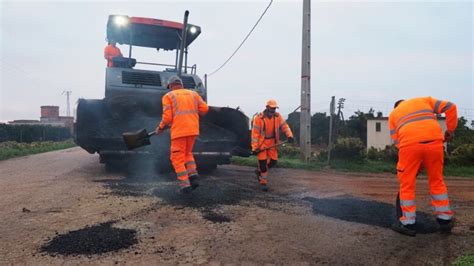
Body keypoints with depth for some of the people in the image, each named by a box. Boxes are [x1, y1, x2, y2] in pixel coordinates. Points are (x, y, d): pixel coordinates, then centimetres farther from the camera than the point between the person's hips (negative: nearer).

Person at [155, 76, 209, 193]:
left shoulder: (168, 96, 5)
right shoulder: (193, 93, 16)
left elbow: (167, 117, -5)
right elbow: (205, 109, 6)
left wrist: (160, 128, 13)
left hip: (179, 130, -4)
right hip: (193, 129, 4)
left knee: (177, 158, 6)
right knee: (187, 153, 23)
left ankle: (185, 185, -2)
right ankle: (193, 176, 5)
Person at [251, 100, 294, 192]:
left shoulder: (278, 116, -3)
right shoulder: (259, 118, -17)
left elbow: (284, 126, -3)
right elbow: (255, 133, -15)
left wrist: (289, 135, -23)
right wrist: (254, 148, -16)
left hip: (272, 143, 5)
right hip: (261, 143, -5)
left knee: (273, 161, 4)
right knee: (263, 162, -5)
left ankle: (259, 170, 32)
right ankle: (263, 182, 12)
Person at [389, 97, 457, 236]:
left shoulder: (393, 114, 27)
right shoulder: (424, 100, 30)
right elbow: (450, 107, 18)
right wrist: (451, 130, 24)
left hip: (409, 144, -2)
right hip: (434, 141, 2)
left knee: (407, 184, 9)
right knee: (437, 181, 19)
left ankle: (408, 223, 14)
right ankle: (445, 220, 27)